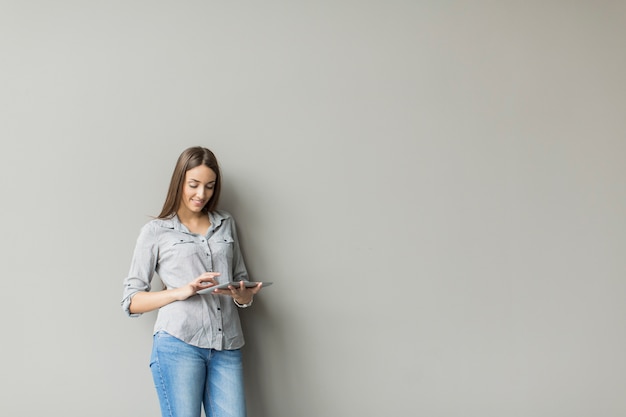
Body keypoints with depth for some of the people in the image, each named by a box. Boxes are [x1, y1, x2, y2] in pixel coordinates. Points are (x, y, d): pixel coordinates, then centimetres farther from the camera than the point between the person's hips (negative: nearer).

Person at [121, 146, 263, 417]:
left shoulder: (226, 224, 18)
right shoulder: (155, 231, 8)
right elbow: (131, 301, 5)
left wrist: (244, 296, -2)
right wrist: (181, 291, -11)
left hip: (227, 347, 3)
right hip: (178, 344, -3)